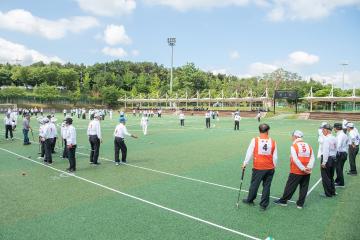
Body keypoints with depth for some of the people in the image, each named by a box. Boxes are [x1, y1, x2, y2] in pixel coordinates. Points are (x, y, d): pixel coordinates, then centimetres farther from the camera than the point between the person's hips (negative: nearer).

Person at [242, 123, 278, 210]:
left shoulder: (254, 140, -10)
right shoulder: (273, 142, -4)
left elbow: (249, 153, -4)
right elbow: (275, 157, 2)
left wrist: (245, 163, 8)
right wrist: (274, 166, 18)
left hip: (258, 168, -2)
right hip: (270, 168, 2)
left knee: (254, 184, 14)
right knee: (266, 186, 11)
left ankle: (250, 200, 32)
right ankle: (263, 205, 20)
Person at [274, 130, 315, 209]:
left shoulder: (294, 146, -10)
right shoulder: (308, 146, 6)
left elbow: (295, 159, -18)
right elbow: (312, 158, -1)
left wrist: (303, 168, -15)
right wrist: (309, 167, -9)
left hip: (296, 171, -5)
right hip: (307, 172, 5)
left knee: (290, 186, 6)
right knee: (304, 187, 13)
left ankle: (283, 201, 17)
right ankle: (300, 204, 21)